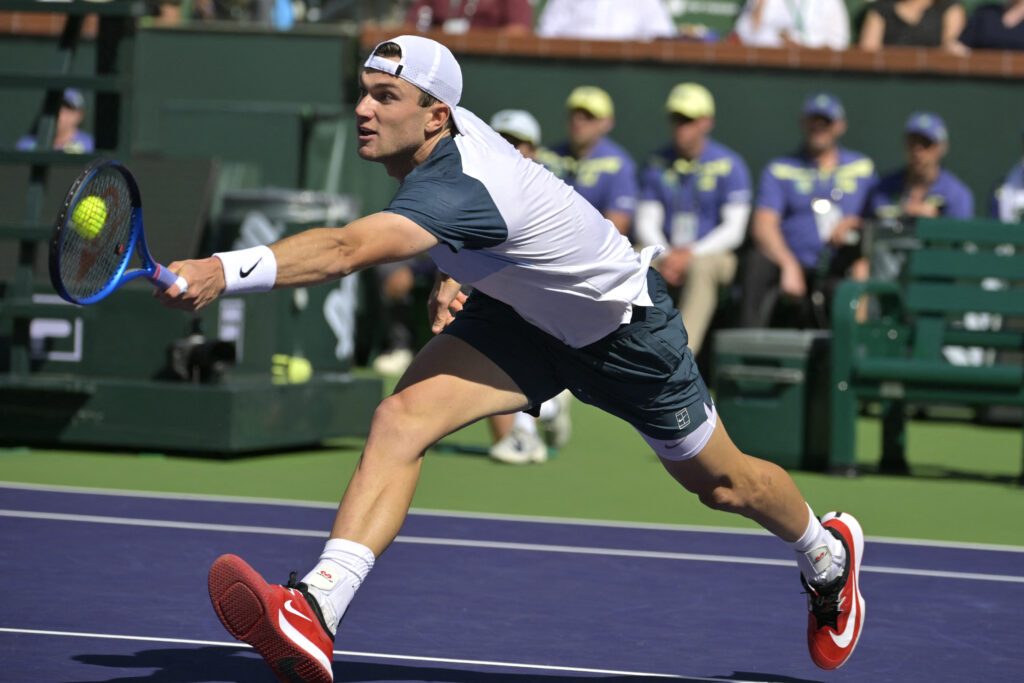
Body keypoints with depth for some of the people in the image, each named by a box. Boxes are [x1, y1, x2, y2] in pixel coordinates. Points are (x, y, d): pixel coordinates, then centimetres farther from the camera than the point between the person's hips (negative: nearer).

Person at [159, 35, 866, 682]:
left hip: (624, 326, -7)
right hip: (523, 315, 7)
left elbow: (344, 249, -59)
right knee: (402, 418, -20)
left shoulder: (457, 189, -42)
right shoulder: (450, 128, -16)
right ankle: (313, 614, -31)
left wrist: (225, 271, -70)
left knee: (720, 482, 16)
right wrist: (454, 276, -1)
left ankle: (828, 553, 50)